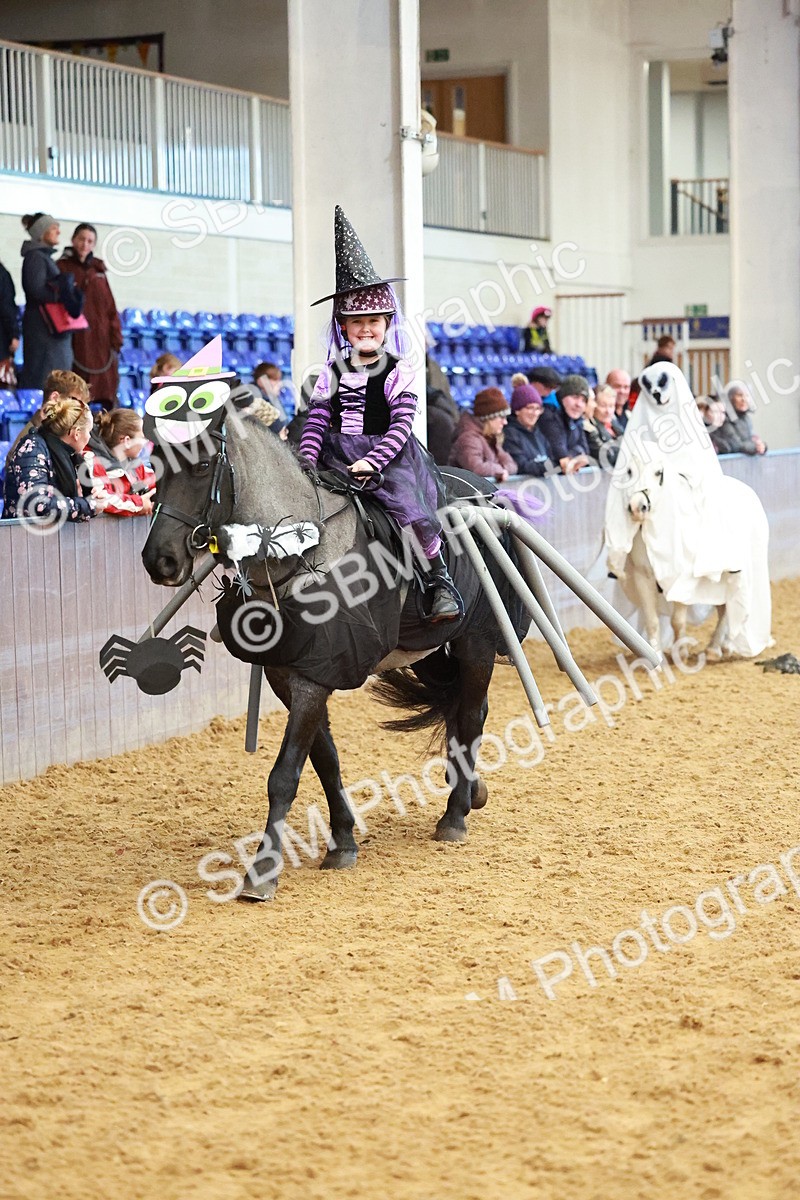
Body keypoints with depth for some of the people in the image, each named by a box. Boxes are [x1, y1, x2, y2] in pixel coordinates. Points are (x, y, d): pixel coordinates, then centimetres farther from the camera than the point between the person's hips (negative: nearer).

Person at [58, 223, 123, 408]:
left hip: (101, 340, 4)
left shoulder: (98, 270, 15)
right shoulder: (62, 268, 2)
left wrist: (115, 340, 5)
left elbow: (110, 307, 13)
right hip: (77, 340, -4)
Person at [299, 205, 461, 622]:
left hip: (387, 456, -5)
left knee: (412, 509, -24)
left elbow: (401, 425, -7)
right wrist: (306, 463, -9)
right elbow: (316, 422, 6)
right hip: (338, 456, 5)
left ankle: (440, 581, -11)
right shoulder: (332, 374, 10)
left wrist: (373, 460, -19)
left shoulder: (399, 372, 0)